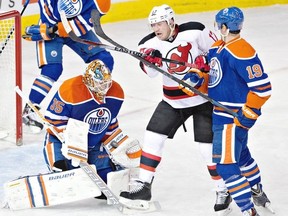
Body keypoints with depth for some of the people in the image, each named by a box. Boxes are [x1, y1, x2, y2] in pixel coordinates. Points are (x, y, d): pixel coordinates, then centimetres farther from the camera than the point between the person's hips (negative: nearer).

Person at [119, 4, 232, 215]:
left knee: (209, 146, -5)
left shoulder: (195, 32, -17)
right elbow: (150, 71, -24)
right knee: (152, 137, -1)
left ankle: (223, 191, 11)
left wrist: (205, 64, -19)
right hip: (173, 101, 4)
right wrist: (151, 60, -44)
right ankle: (143, 187, 7)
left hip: (203, 97, -4)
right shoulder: (151, 43, -9)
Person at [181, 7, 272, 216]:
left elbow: (262, 86, -24)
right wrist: (196, 76, 0)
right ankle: (258, 194, 50)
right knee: (240, 155, 29)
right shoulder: (218, 48, 7)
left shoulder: (242, 52, -23)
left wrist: (249, 112, -23)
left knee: (225, 163, -13)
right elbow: (212, 73, 21)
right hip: (222, 113, 11)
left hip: (234, 117, -11)